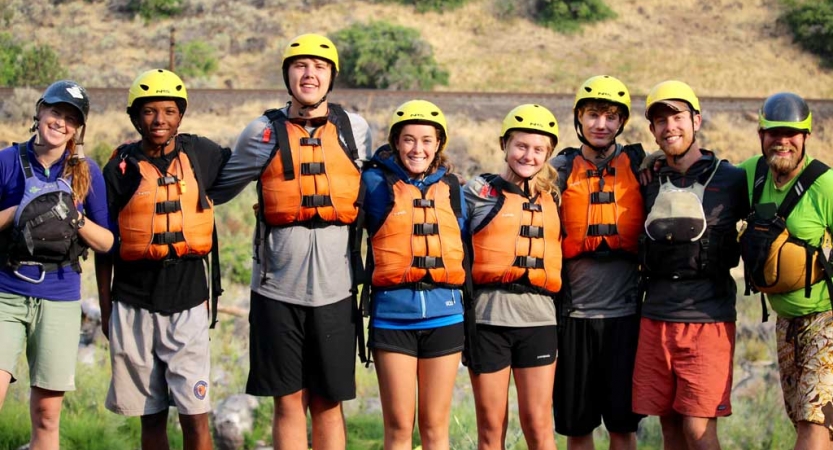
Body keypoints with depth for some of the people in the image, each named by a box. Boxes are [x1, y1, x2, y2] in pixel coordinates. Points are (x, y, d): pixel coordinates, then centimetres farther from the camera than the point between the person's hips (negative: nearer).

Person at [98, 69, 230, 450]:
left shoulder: (200, 154, 3)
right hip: (134, 307, 0)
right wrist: (105, 306, 7)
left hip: (187, 304, 0)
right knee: (151, 417, 9)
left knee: (195, 417, -6)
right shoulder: (121, 167, 1)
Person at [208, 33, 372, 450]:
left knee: (328, 403, 7)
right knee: (288, 402, 3)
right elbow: (217, 189, 14)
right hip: (277, 288, -1)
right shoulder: (265, 131, 3)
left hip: (334, 288, 1)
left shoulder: (354, 129, 7)